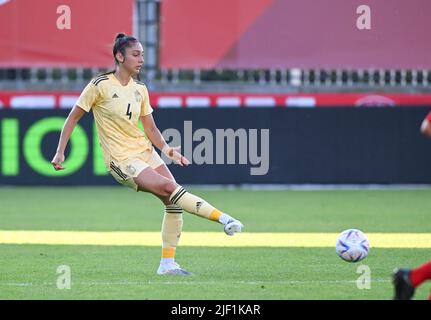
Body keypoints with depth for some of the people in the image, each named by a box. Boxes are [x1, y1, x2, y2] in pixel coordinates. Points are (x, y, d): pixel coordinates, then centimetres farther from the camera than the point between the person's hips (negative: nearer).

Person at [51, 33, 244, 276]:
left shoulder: (140, 89, 9)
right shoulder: (100, 85, -8)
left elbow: (151, 129, 12)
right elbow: (73, 118, -2)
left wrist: (167, 149, -6)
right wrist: (60, 153, -7)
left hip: (145, 151, 7)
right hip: (121, 160, -7)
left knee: (173, 201, -6)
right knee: (170, 187, -24)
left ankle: (167, 263, 3)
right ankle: (223, 218, -23)